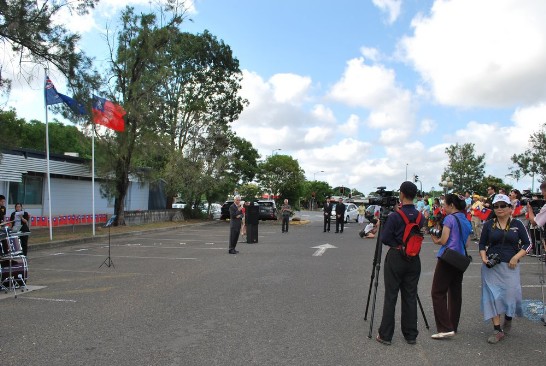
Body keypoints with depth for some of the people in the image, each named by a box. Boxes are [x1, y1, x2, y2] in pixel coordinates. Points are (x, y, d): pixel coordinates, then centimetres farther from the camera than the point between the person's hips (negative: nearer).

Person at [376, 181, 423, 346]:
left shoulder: (394, 216, -16)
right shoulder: (420, 217, 0)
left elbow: (384, 238, -12)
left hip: (396, 258, -4)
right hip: (414, 260, 5)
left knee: (390, 297, 2)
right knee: (410, 296, 11)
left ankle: (385, 335, 9)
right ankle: (411, 335, 19)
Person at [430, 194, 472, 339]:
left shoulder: (450, 218, -10)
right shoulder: (467, 221, 13)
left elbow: (443, 241, -14)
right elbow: (466, 243, 17)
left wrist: (435, 240, 6)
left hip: (447, 258, -8)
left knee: (438, 293, -4)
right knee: (455, 293, 13)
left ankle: (445, 328, -9)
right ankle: (453, 326, 20)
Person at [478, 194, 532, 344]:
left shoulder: (517, 224, 2)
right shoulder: (488, 224, 4)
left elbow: (528, 244, 3)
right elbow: (482, 244, 9)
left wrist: (516, 257, -9)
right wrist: (484, 258, -7)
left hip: (510, 266, -1)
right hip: (491, 266, 1)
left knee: (510, 294, -1)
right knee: (493, 295, -3)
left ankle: (508, 319, 32)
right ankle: (497, 330, 5)